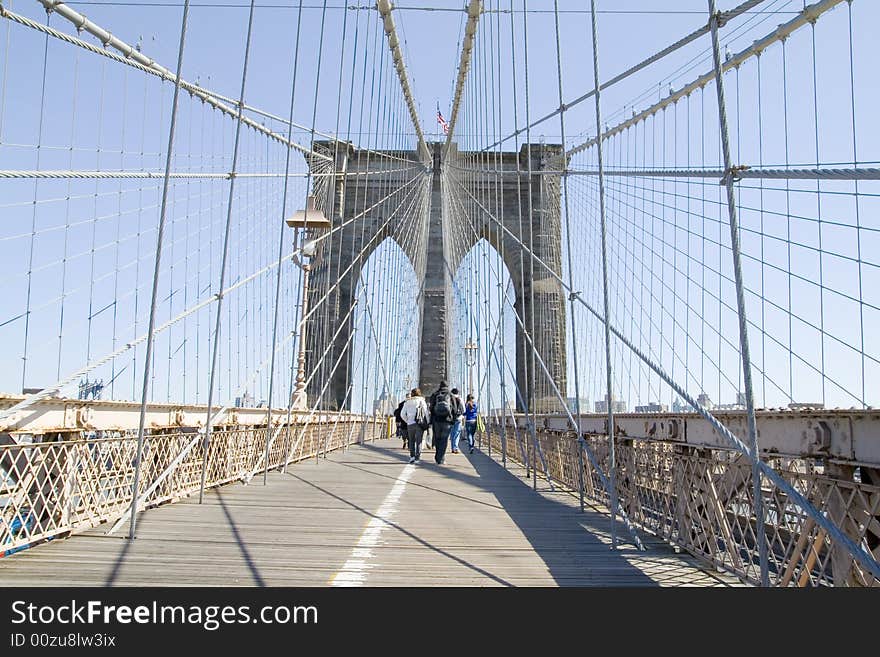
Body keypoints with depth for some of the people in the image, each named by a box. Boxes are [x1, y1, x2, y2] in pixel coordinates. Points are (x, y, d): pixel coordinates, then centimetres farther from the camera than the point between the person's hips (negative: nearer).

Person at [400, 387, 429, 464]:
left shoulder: (407, 402, 10)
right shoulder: (421, 400, 3)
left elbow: (402, 414, 8)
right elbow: (426, 412, -3)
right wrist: (427, 423, 2)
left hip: (410, 424, 2)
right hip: (419, 423, -2)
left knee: (411, 441, 13)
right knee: (418, 441, 1)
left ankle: (412, 456, 2)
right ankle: (417, 458, -4)